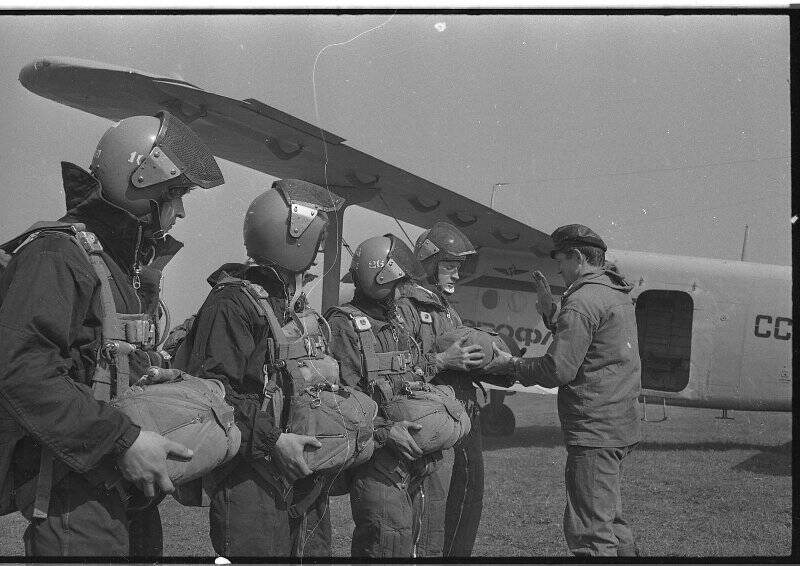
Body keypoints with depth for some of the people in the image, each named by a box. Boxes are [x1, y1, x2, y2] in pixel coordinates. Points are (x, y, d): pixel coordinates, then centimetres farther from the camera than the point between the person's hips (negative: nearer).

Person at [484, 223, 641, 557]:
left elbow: (559, 369, -19)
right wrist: (552, 314, 19)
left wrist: (510, 365, -6)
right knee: (609, 520, 19)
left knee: (589, 534, -7)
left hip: (594, 431, -10)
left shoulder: (583, 300, -16)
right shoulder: (618, 294, 16)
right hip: (620, 427, 10)